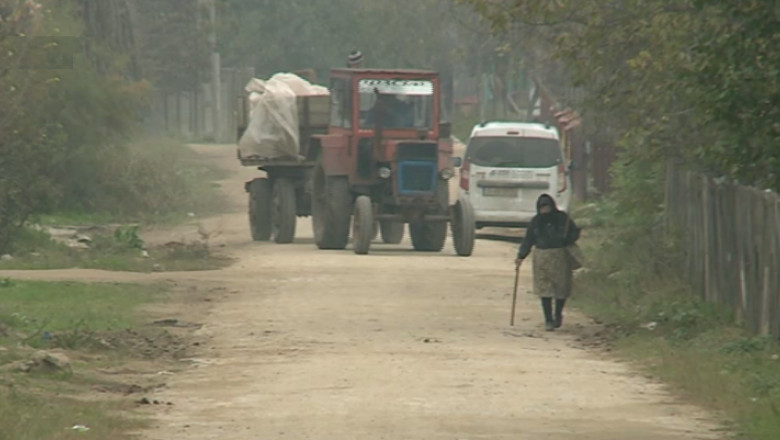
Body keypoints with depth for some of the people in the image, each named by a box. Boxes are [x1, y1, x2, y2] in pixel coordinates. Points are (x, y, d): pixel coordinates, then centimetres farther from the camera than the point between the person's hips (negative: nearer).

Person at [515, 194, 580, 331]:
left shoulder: (562, 218, 0)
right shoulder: (536, 221, 6)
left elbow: (575, 232, 8)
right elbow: (528, 240, 10)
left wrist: (566, 240, -12)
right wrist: (521, 256, 2)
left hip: (560, 257, -1)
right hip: (541, 257, 1)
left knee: (561, 287, 2)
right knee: (544, 289, -5)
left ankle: (558, 315, 27)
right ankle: (548, 320, -1)